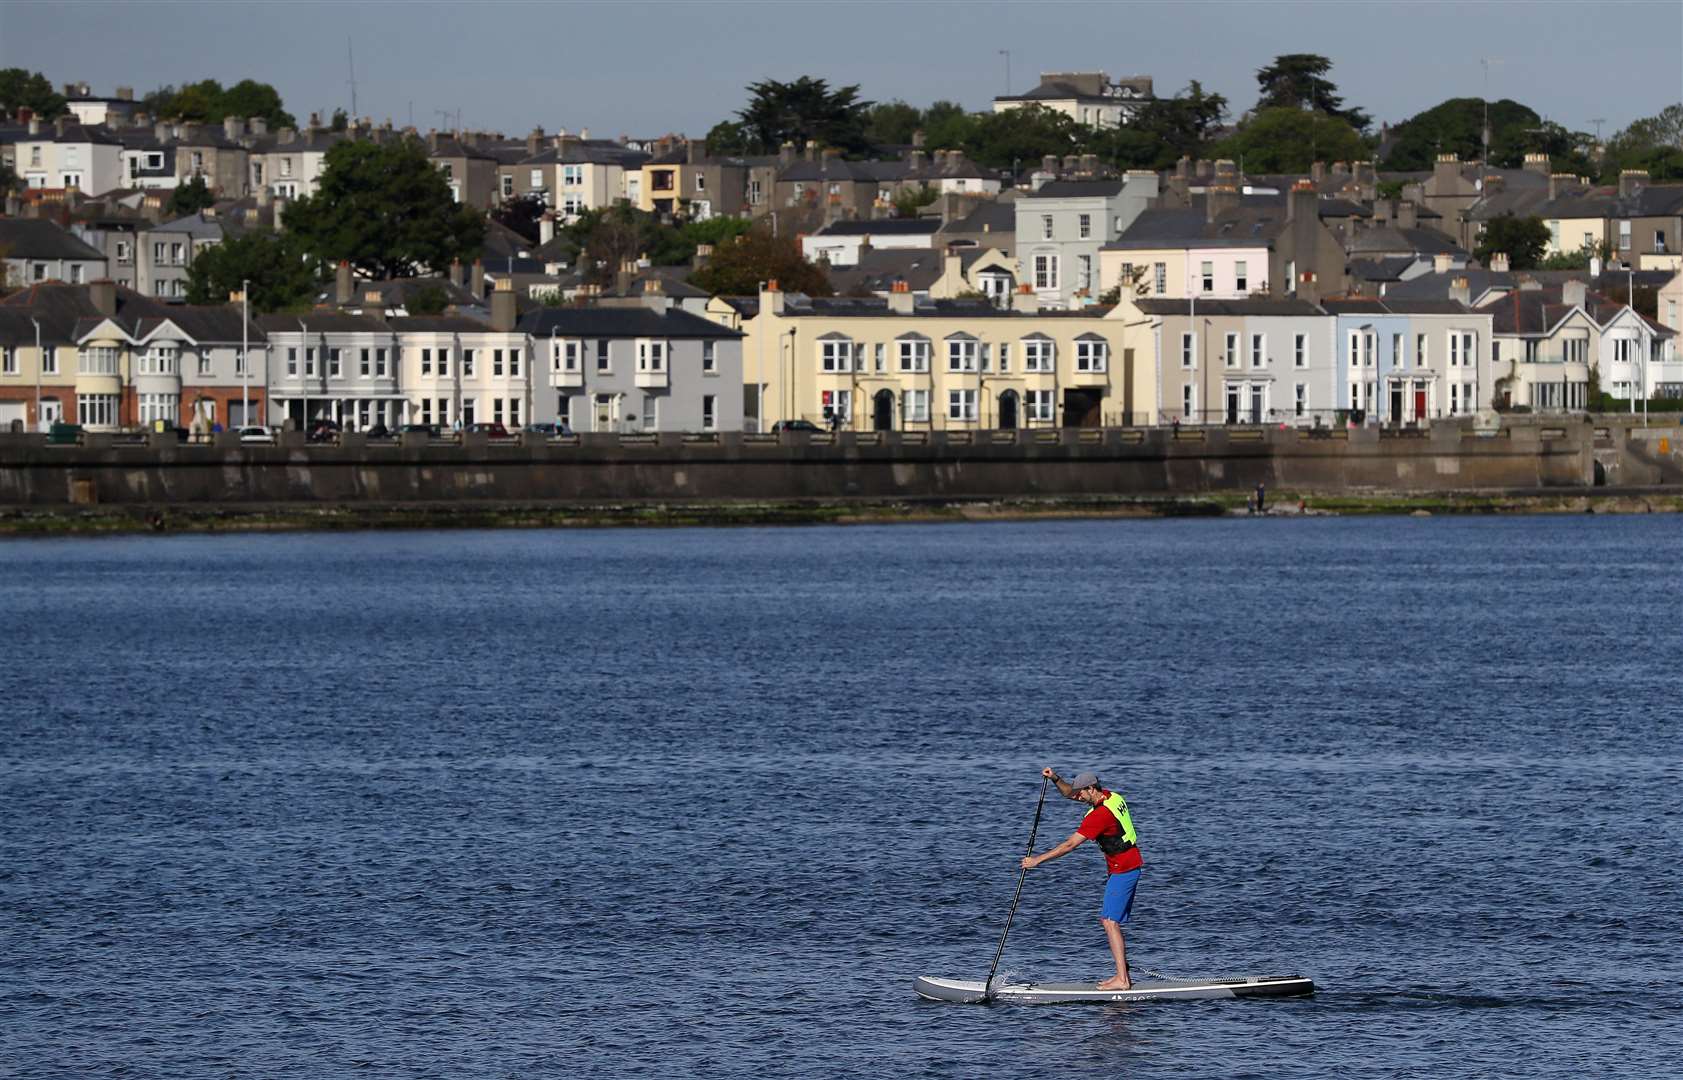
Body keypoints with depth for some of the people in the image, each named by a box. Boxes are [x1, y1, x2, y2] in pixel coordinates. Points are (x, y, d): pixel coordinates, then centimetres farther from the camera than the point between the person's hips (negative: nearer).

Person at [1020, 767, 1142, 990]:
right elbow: (1069, 793, 20)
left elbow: (1070, 845, -21)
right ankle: (1123, 975, 14)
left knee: (1110, 922, -12)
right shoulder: (1112, 796, 6)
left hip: (1123, 871, -10)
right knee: (1107, 920, 13)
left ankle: (1122, 980, -17)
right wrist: (1055, 779, 1)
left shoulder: (1100, 814, -23)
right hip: (1129, 868, 10)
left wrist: (1038, 859, -17)